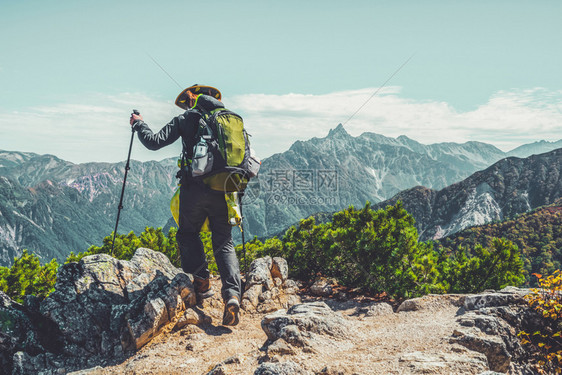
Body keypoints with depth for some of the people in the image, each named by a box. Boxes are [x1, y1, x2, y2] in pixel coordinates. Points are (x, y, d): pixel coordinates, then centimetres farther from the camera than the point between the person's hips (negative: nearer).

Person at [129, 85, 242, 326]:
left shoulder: (186, 119, 6)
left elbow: (154, 142, 5)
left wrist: (138, 124, 23)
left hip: (195, 187, -3)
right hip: (223, 190, 3)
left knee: (188, 234, 20)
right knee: (224, 242, 8)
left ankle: (201, 282, 11)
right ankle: (232, 294, -9)